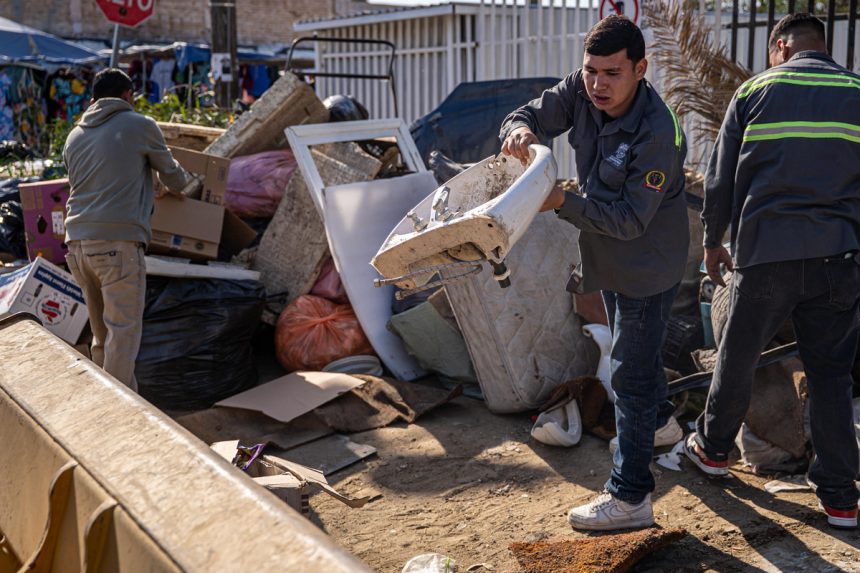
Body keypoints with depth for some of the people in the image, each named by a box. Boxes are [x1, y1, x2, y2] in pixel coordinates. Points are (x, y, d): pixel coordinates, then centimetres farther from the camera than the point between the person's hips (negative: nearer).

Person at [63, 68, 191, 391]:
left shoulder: (74, 137, 18)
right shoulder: (140, 126, 3)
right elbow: (173, 177, 13)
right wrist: (180, 185, 38)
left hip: (77, 242, 6)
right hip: (118, 243, -6)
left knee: (101, 331, 16)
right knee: (123, 331, -3)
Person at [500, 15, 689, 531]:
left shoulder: (659, 133, -32)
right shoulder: (581, 92, -13)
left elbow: (630, 219, -31)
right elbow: (534, 114, -6)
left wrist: (564, 204, -38)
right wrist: (520, 130, -30)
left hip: (648, 266, -8)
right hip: (609, 259, 8)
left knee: (631, 373, -4)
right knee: (639, 349, 28)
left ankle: (630, 497, 6)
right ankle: (660, 422, 55)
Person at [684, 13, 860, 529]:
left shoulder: (756, 89, 4)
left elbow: (721, 178, 6)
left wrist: (713, 242, 17)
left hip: (765, 249, -2)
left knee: (738, 356, 15)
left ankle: (713, 447, 33)